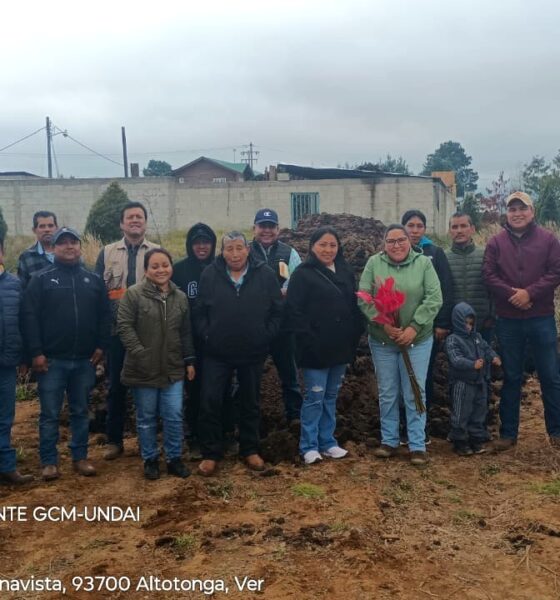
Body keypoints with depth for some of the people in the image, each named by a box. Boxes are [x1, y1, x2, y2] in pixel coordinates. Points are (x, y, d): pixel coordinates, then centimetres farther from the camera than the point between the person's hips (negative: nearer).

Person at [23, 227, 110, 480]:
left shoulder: (93, 279, 9)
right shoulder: (41, 279, -1)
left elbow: (104, 315, 10)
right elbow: (30, 317, -6)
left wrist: (100, 346, 1)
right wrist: (36, 352, -12)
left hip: (85, 360, 3)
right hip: (52, 360, -3)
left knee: (80, 412, 12)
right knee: (49, 414, 4)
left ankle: (80, 457, 22)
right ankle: (49, 462, 15)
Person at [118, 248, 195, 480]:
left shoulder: (180, 297, 8)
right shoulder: (134, 294, -7)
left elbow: (186, 333, 14)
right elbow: (124, 326, -11)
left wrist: (189, 360, 12)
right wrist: (140, 353, -16)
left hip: (173, 368, 3)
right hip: (143, 369, -3)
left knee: (174, 416, 4)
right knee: (147, 418, 9)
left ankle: (174, 458, 20)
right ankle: (150, 460, 25)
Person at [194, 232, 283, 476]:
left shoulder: (265, 275, -4)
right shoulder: (210, 275, -4)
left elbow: (277, 311, 0)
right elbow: (199, 312, 2)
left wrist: (265, 336, -6)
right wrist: (207, 335, -7)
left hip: (253, 353, 1)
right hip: (217, 353, 0)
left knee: (250, 403, 14)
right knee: (210, 402, 0)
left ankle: (250, 450, 29)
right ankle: (210, 453, 16)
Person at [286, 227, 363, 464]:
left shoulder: (345, 273, 11)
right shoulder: (303, 274, -7)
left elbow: (354, 306, 16)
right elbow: (294, 310, -13)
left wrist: (356, 334, 5)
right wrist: (307, 339, -18)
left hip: (341, 347, 6)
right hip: (316, 348, -6)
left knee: (331, 397, 14)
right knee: (315, 397, 0)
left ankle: (327, 442, 24)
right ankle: (309, 446, 11)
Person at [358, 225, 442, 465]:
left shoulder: (424, 263, -2)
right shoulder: (374, 263, -1)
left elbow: (434, 299, -9)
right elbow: (364, 299, -7)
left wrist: (414, 328, -17)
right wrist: (384, 324, -18)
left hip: (417, 340, -1)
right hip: (381, 340, 1)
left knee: (415, 393, 3)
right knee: (387, 393, 11)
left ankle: (418, 445, 13)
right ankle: (389, 441, 25)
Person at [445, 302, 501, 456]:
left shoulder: (477, 337, 11)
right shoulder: (452, 340, -13)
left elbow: (486, 348, 15)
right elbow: (456, 359, -24)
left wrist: (494, 357, -7)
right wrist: (473, 364, -37)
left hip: (479, 382, 7)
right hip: (462, 384, -7)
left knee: (479, 412, 14)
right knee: (461, 414, 0)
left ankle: (477, 440, 25)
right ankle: (460, 442, 11)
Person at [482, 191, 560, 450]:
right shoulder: (496, 243, 4)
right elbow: (489, 276, -4)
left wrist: (530, 293, -17)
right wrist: (512, 294, -18)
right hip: (508, 321, 1)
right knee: (511, 378, 9)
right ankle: (508, 433, 18)